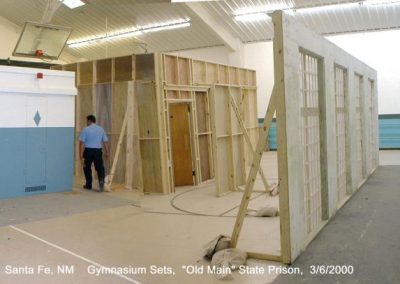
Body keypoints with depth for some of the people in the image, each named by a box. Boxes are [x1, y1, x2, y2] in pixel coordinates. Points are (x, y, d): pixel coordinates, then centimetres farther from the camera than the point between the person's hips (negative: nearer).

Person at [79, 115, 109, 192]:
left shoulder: (86, 129, -4)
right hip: (98, 150, 2)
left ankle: (88, 184, 19)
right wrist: (107, 151, 14)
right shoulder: (101, 129, 6)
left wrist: (81, 153, -7)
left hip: (88, 150, -2)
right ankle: (101, 179, -21)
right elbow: (105, 141, 7)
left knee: (87, 167, 13)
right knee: (99, 167, 4)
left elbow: (82, 142, -9)